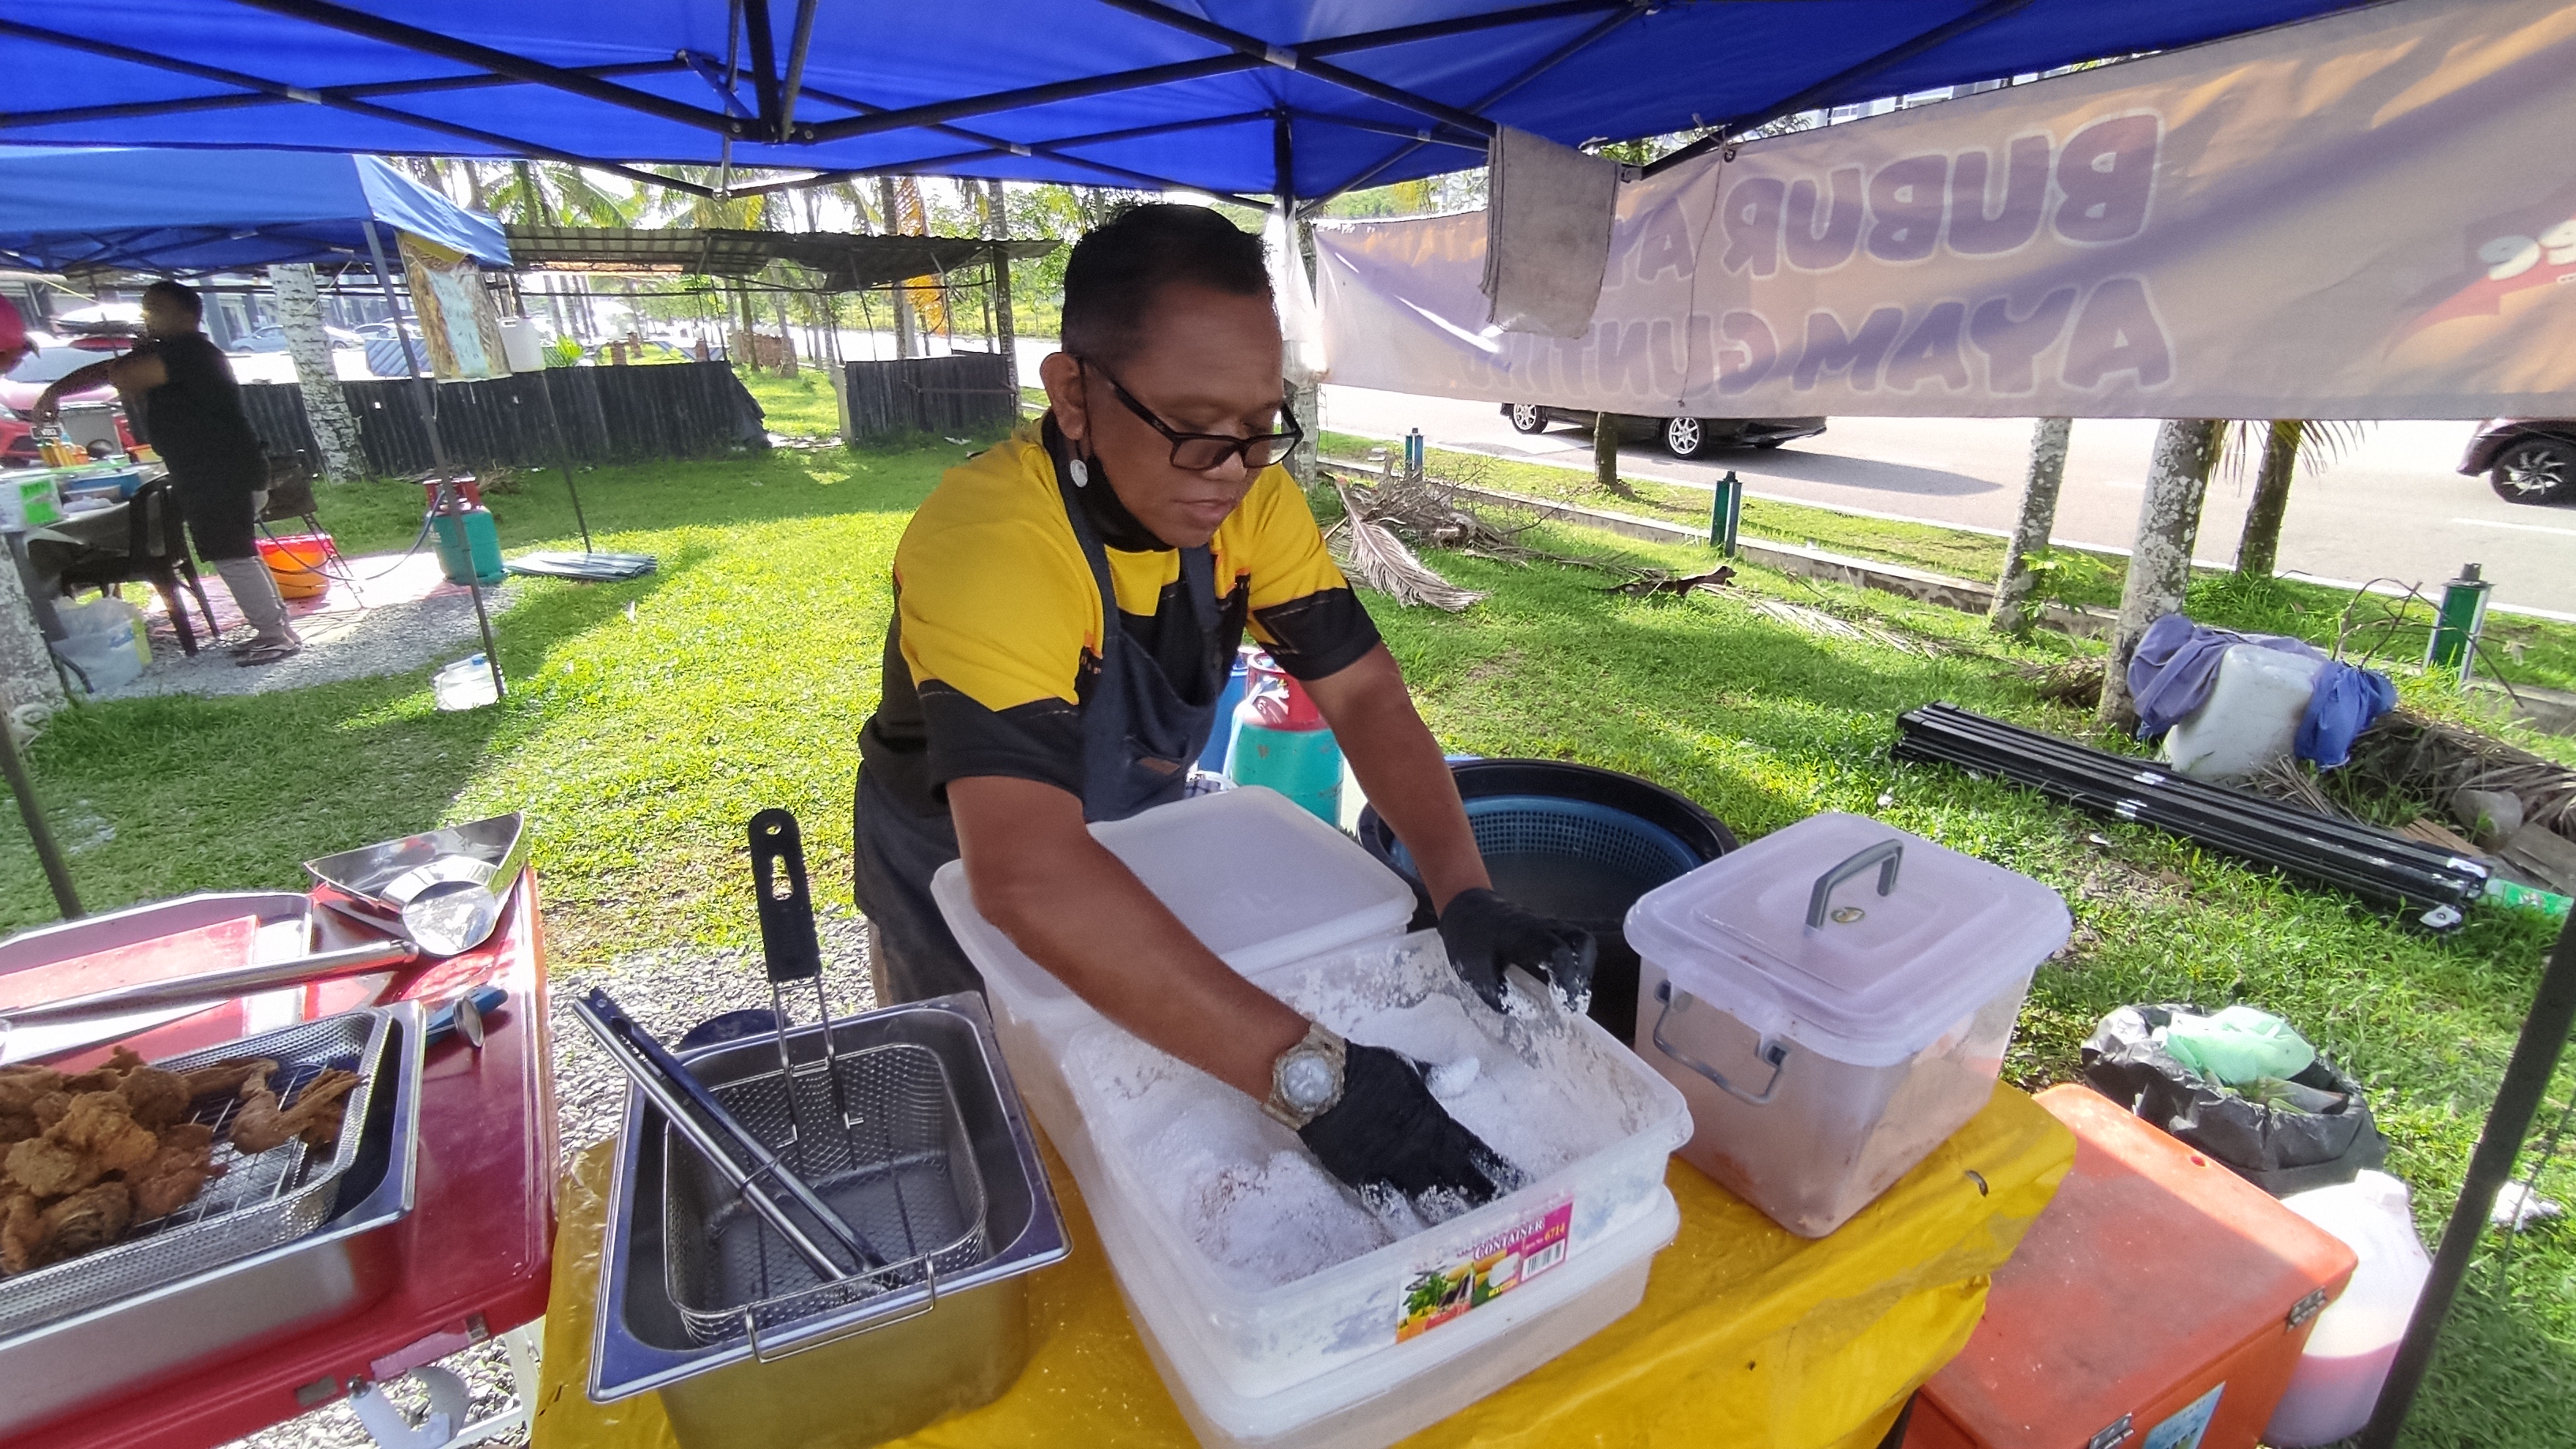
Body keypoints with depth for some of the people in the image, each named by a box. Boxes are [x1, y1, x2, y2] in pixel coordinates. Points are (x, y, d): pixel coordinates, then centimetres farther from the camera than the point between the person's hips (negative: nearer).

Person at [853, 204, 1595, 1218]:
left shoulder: (1252, 496, -19)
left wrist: (1466, 897, -34)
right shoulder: (987, 541, -39)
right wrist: (1309, 1070, -53)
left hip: (1135, 858, 5)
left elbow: (1363, 691, -19)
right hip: (965, 887, -4)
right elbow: (1028, 875, -50)